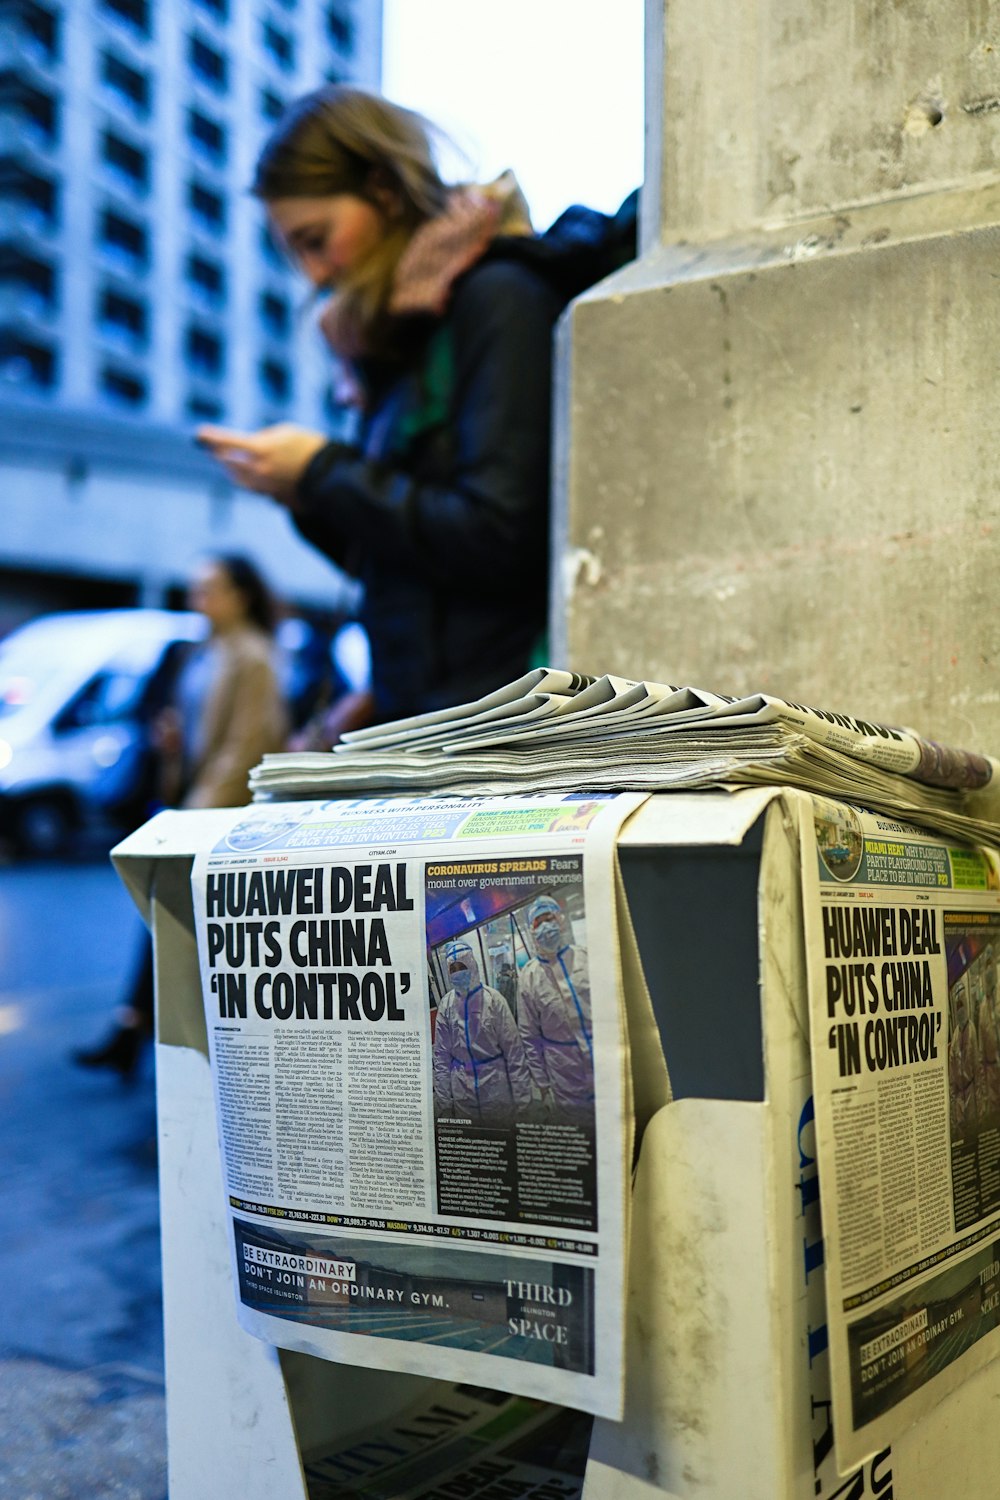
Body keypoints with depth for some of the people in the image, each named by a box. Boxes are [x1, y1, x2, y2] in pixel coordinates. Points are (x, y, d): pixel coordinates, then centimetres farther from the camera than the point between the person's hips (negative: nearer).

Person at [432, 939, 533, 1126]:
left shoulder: (493, 999, -7)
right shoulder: (446, 1004, 1)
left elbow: (513, 1049, -6)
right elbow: (441, 1053, 6)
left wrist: (522, 1094, -9)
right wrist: (443, 1098, 4)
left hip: (496, 1088, -2)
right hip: (462, 1093, 2)